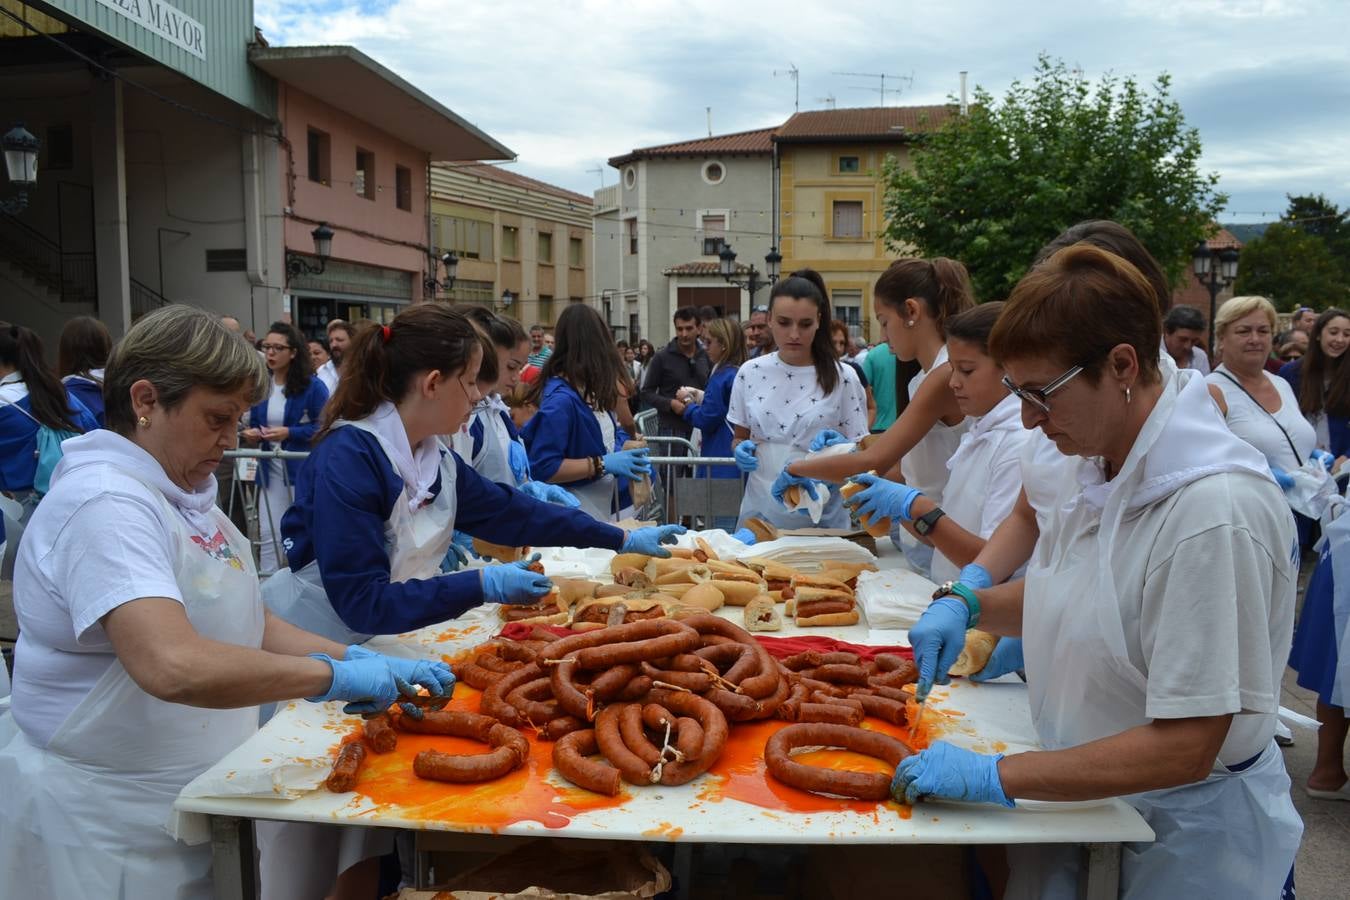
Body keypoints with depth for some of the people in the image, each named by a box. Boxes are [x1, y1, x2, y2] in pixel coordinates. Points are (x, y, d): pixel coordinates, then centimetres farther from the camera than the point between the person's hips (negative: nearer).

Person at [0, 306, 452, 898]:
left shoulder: (184, 497, 6)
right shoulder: (105, 505, -24)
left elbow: (250, 628, 6)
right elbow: (175, 666, -38)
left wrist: (360, 661, -7)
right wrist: (335, 674, -28)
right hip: (108, 829, -8)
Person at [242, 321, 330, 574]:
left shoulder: (312, 386, -9)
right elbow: (253, 422, 17)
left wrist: (288, 433, -20)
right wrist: (251, 434, -5)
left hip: (304, 469, -4)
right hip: (271, 469, 4)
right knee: (268, 533, 1)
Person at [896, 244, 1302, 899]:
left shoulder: (1213, 508, -29)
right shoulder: (1098, 461, -3)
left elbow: (1185, 747, -27)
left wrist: (996, 776, -26)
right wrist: (966, 606, -6)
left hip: (1186, 833, -6)